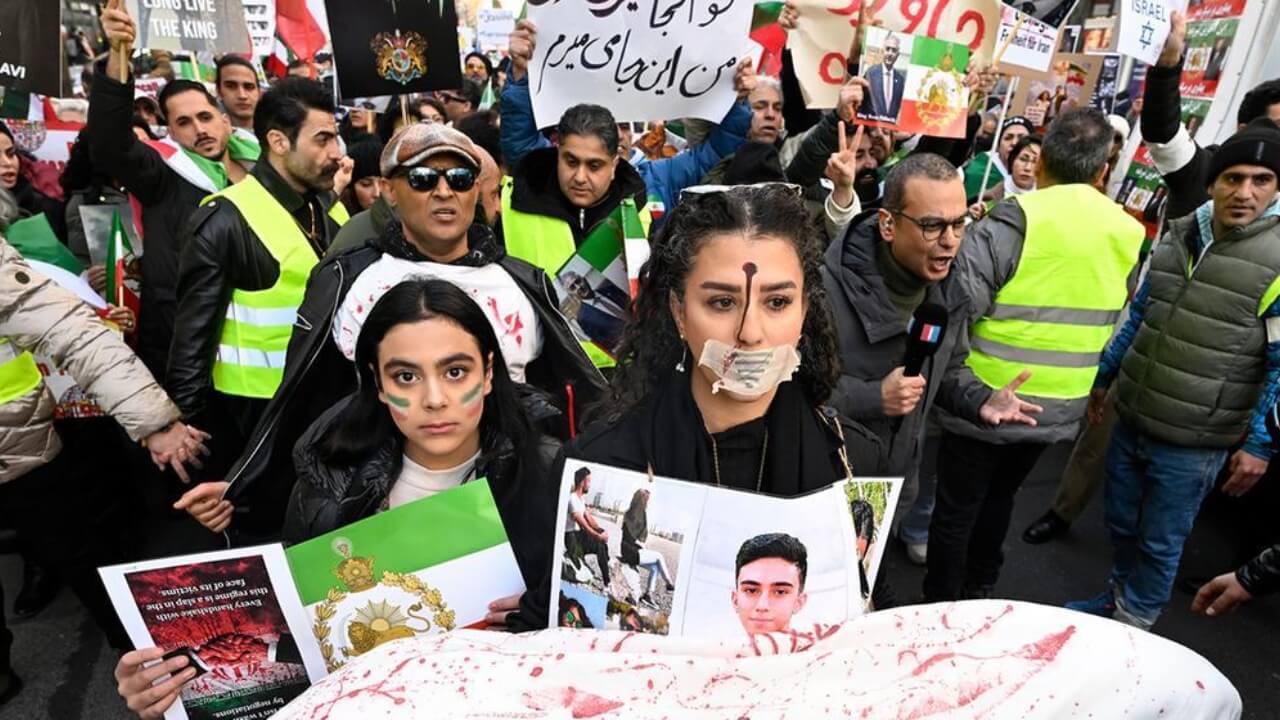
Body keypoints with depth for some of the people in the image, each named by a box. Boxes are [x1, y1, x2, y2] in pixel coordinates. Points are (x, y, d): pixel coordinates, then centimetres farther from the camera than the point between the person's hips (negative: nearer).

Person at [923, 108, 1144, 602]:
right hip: (1058, 409, 6)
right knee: (998, 498, 24)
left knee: (957, 509, 10)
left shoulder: (1016, 219, -18)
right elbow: (1112, 327, 13)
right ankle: (977, 595, 41)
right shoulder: (1128, 235, 3)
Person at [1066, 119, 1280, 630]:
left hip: (1192, 442, -5)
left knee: (1159, 545, 10)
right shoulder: (1176, 236, 3)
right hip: (1131, 419, 5)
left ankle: (1133, 625, 32)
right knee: (1120, 524, 22)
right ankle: (1117, 596, 45)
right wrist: (1104, 377, 18)